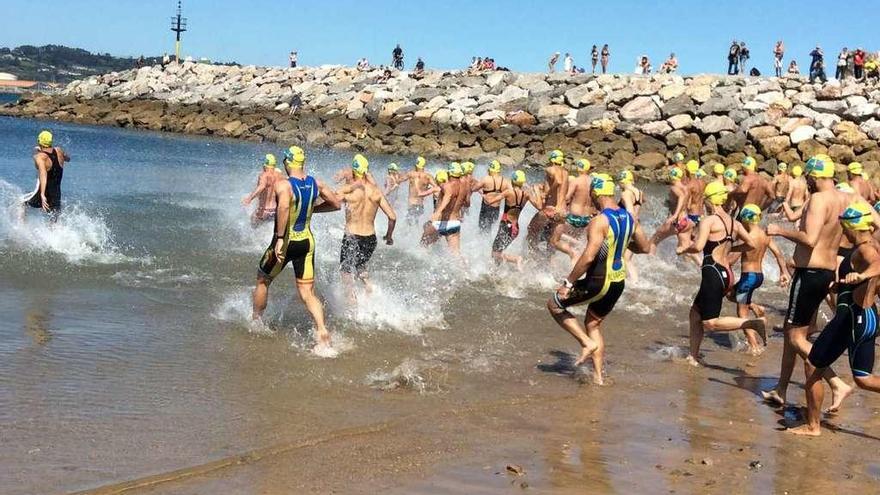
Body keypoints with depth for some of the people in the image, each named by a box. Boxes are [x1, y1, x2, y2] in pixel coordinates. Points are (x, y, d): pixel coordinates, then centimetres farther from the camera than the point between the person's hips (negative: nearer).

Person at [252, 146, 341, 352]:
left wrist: (280, 238, -34)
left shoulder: (283, 185, -19)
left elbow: (284, 206, -38)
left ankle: (256, 321, 37)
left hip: (286, 242, -5)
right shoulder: (315, 184, 0)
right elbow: (336, 204, 9)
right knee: (307, 293, 6)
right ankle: (323, 333, -13)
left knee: (263, 280, 21)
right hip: (307, 242, 5)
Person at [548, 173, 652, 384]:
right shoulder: (628, 217, 3)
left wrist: (568, 282, -20)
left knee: (554, 304, 8)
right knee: (593, 325, 23)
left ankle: (587, 343, 1)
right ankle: (598, 376, 23)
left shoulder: (600, 221, -21)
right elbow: (645, 247, 15)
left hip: (600, 283, -8)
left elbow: (588, 257, -28)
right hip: (619, 282, 8)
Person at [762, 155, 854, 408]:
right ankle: (780, 390, 28)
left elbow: (809, 240, -29)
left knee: (796, 337, -2)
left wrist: (780, 231, -15)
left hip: (810, 273, -9)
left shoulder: (818, 199, -19)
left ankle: (838, 384, -11)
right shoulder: (845, 199, 6)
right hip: (828, 271, 9)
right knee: (791, 330, 19)